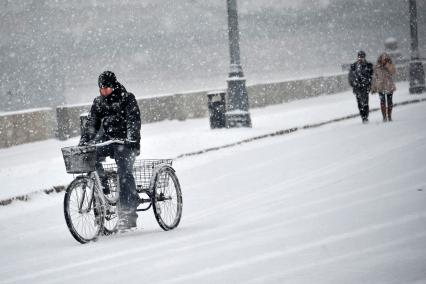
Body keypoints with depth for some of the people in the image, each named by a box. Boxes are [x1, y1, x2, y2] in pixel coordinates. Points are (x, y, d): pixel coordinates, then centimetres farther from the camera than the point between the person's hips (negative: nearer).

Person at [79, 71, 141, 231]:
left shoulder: (127, 99, -5)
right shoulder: (98, 102, 10)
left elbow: (134, 120, -16)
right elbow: (91, 124, 7)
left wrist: (132, 139, -32)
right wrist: (83, 143, -7)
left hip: (126, 141, -5)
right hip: (108, 139, 5)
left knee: (124, 172, -21)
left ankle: (127, 213, -22)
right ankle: (102, 187, -12)